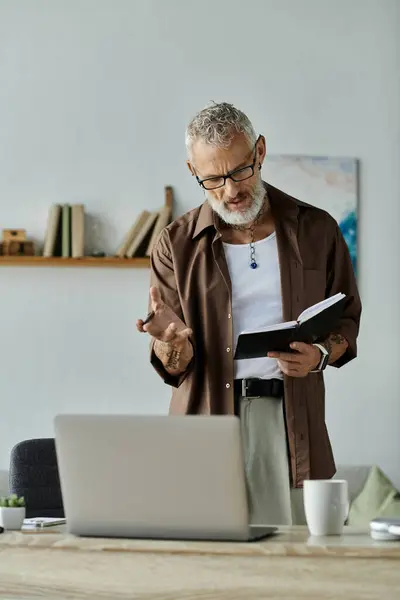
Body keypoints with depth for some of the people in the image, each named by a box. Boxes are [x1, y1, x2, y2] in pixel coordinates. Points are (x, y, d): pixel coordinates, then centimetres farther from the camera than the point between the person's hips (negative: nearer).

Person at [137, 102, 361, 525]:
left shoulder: (315, 230, 7)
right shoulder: (177, 245, 5)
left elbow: (347, 319, 14)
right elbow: (174, 367, 2)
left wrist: (320, 356, -7)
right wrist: (171, 345, -21)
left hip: (291, 421, 1)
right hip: (207, 421, 0)